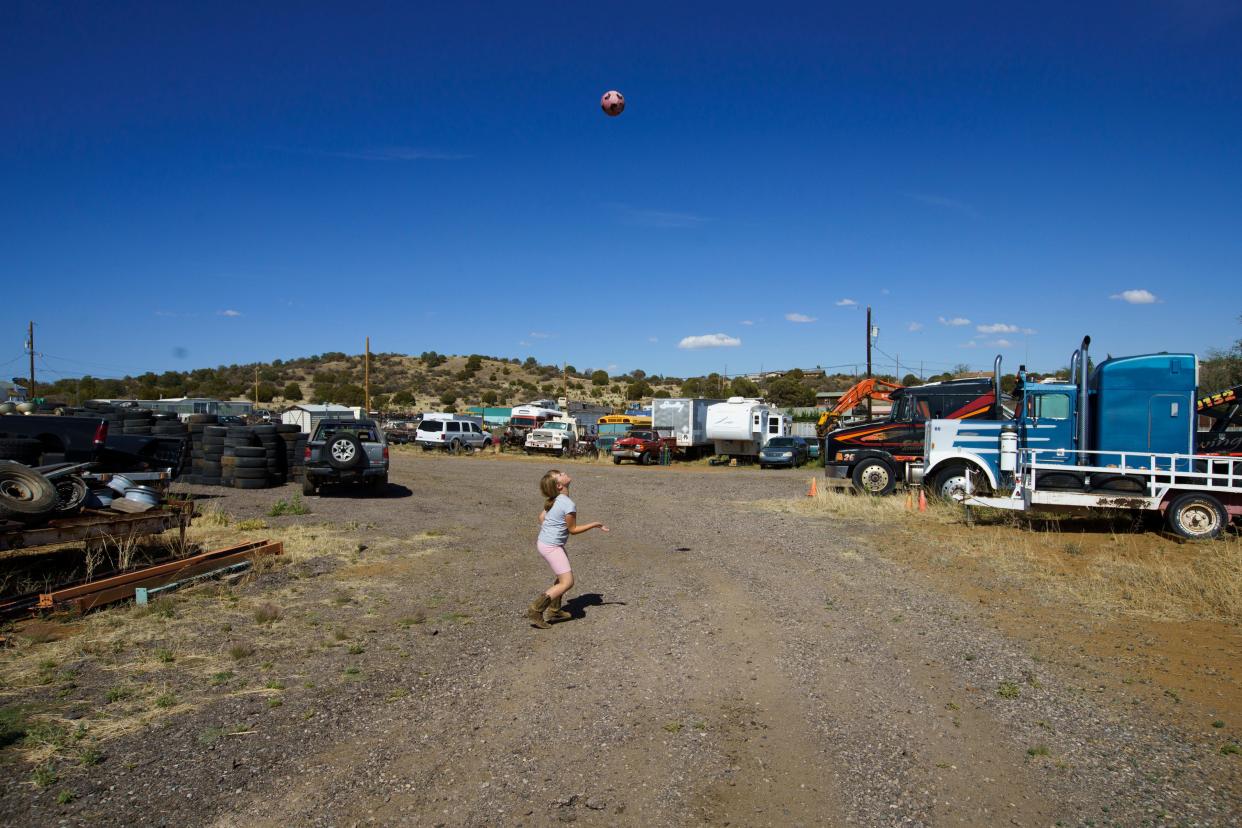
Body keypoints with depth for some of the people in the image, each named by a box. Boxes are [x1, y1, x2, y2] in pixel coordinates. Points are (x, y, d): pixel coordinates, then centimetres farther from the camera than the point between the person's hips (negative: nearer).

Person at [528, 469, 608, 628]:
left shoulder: (555, 500, 4)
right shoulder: (569, 505, -22)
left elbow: (541, 517, 14)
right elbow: (573, 529, -13)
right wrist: (595, 524, -6)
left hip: (544, 542, 9)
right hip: (551, 546, -9)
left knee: (563, 577, 21)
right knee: (567, 582, -6)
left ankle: (554, 611, 28)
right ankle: (535, 612, -7)